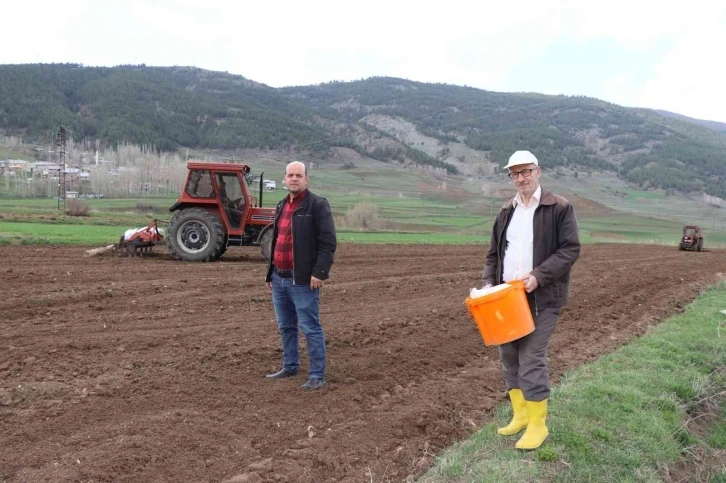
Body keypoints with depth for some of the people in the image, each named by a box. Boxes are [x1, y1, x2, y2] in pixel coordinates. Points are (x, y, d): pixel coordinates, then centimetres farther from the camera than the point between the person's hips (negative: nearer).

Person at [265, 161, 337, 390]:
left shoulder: (318, 205, -8)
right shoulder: (282, 206, 16)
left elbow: (328, 242, -14)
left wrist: (319, 272, -21)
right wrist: (270, 273, 20)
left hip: (302, 280, -8)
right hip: (279, 279, 8)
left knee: (310, 328, -2)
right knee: (286, 326, 17)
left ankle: (317, 375, 6)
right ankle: (290, 366, 31)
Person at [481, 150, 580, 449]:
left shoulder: (560, 208, -4)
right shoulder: (506, 212, 13)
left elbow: (570, 249, -10)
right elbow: (494, 253, 16)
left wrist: (538, 276, -21)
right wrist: (488, 283, 1)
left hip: (542, 297, -6)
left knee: (532, 358, -7)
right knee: (508, 354, 10)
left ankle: (537, 424, 7)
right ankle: (520, 414, 25)